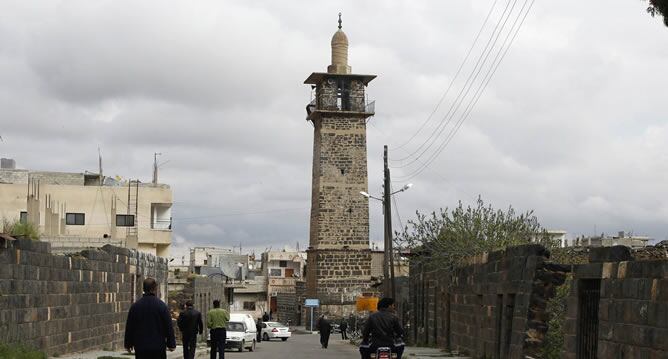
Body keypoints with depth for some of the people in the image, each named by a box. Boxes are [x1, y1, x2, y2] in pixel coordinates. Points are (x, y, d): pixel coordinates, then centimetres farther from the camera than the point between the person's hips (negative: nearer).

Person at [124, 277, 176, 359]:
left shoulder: (135, 306, 1)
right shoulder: (161, 306, -6)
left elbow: (129, 327, 7)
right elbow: (168, 327, -4)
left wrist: (128, 344, 16)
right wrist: (171, 344, 4)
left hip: (140, 348, 2)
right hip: (158, 347, -2)